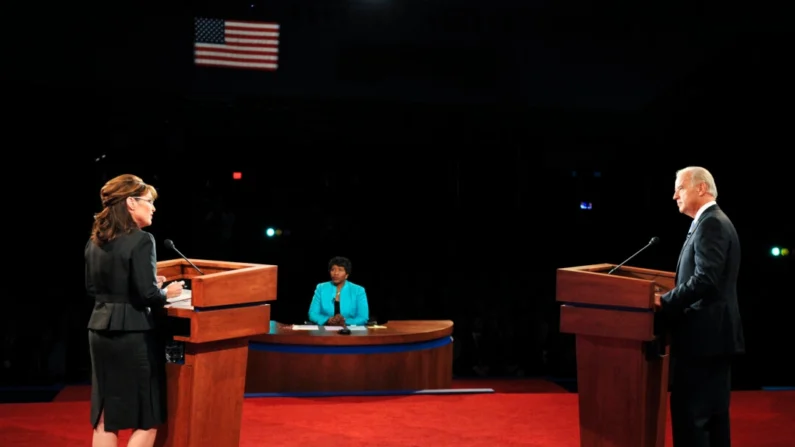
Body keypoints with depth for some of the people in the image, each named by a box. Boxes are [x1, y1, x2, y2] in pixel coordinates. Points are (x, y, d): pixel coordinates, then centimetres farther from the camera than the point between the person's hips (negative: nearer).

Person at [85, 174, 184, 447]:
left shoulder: (95, 241, 9)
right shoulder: (141, 240, -15)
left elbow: (92, 290, 15)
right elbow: (148, 295, -18)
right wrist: (166, 293, 1)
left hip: (100, 331, 8)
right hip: (132, 334, -8)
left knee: (106, 418, 15)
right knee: (147, 420, 5)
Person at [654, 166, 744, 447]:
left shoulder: (710, 223, -14)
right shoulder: (715, 222, 18)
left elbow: (706, 279, -24)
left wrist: (664, 301, -18)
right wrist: (670, 297, 12)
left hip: (703, 334, -11)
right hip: (715, 332, 11)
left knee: (689, 413, -7)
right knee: (712, 412, 14)